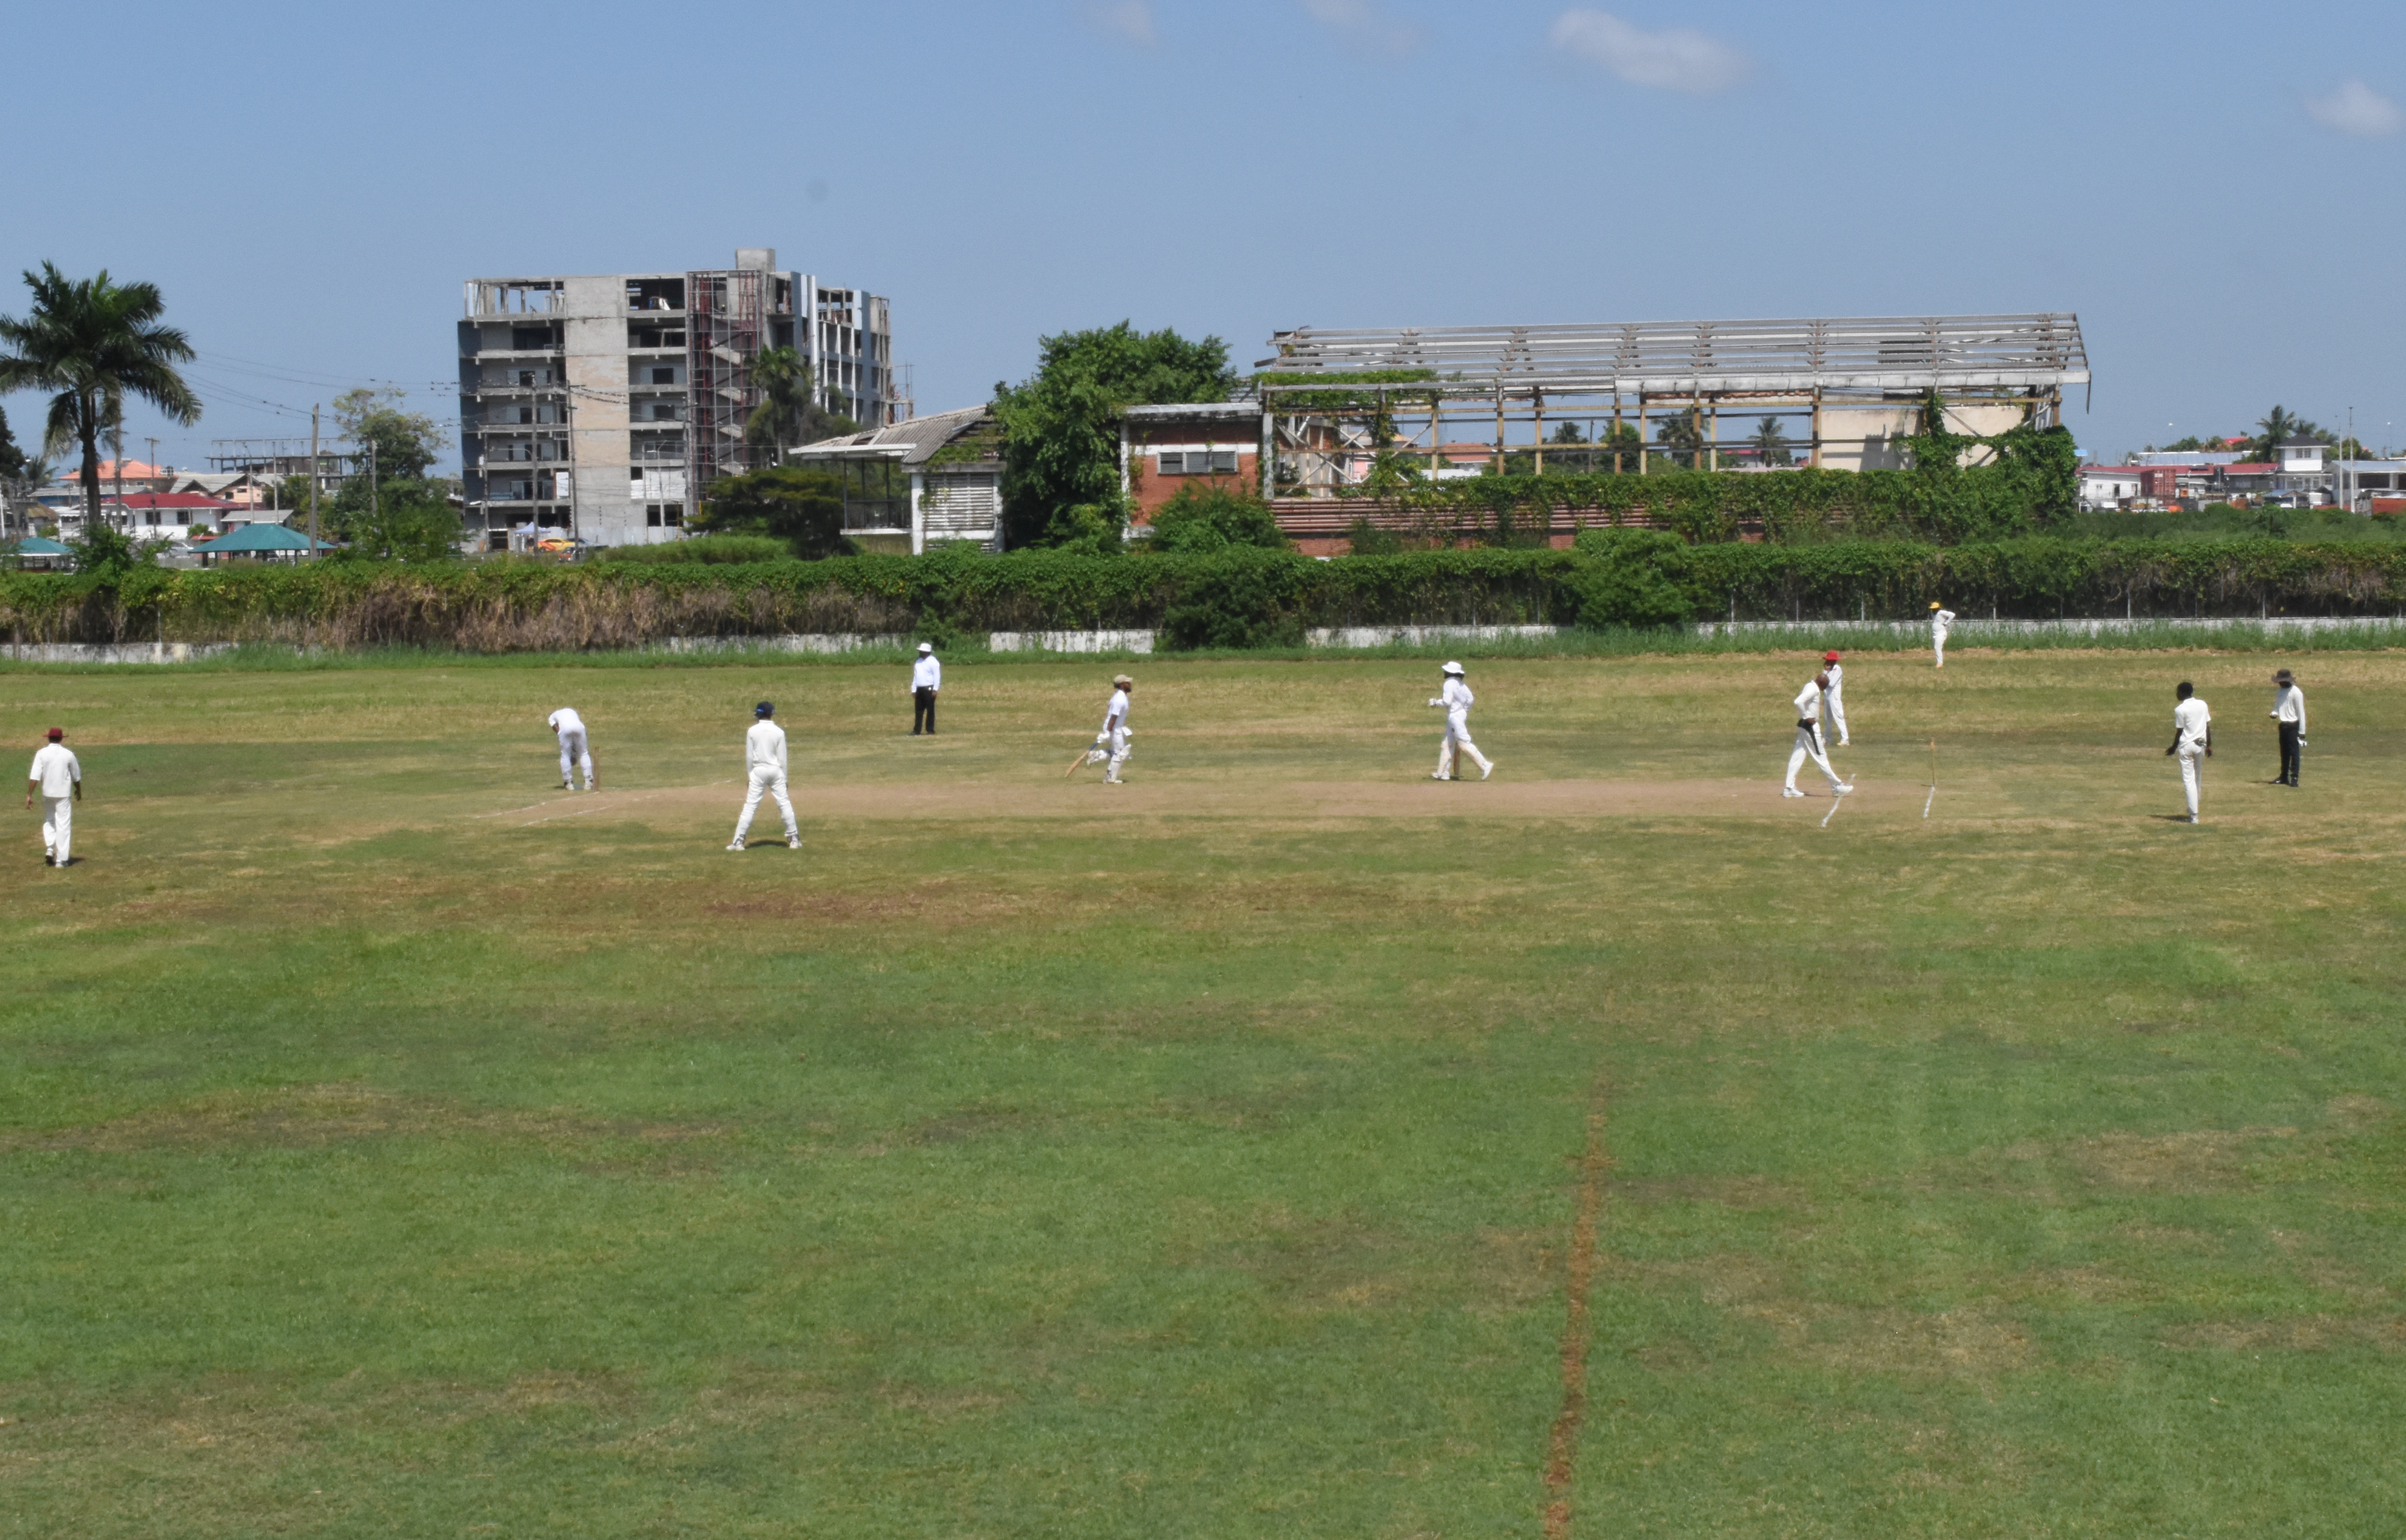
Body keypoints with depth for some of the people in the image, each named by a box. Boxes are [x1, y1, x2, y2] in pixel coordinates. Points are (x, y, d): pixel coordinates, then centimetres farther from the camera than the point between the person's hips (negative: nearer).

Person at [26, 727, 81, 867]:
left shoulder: (41, 754, -6)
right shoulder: (68, 754, -4)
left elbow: (35, 776, -13)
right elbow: (76, 776, 8)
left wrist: (29, 795, -11)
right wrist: (79, 790, 25)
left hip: (47, 793, 1)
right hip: (64, 794, -1)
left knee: (48, 821, 21)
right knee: (63, 825, 3)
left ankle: (49, 849, 2)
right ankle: (61, 859, 0)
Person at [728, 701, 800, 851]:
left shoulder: (752, 731, -5)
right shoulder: (779, 732, -3)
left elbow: (749, 757, -2)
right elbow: (782, 758, 0)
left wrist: (749, 776, 8)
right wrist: (785, 779, 7)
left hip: (758, 771, -1)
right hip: (775, 770, 1)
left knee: (750, 806, -1)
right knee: (785, 803, 7)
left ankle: (738, 841, -4)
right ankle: (794, 839, 9)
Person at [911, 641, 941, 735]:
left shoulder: (933, 662, -7)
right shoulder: (918, 662, 16)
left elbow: (937, 677, -11)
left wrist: (935, 690, -17)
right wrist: (913, 690, 15)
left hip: (929, 689, -7)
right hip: (920, 689, 7)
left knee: (930, 710, -2)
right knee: (918, 710, 6)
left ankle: (931, 730, 1)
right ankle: (916, 731, 7)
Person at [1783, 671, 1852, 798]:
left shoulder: (1810, 686, 12)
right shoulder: (1813, 689, -17)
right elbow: (1799, 702, -31)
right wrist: (1806, 717, -23)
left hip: (1804, 726, 10)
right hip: (1810, 726, -10)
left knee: (1798, 756, 8)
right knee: (1820, 757, -2)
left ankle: (1789, 788, 7)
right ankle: (1836, 786, 5)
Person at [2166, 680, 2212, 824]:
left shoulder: (2180, 709, -11)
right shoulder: (2203, 705, 4)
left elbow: (2179, 731, -9)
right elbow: (2208, 727, 6)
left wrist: (2174, 748, 4)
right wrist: (2209, 745, 13)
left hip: (2186, 746, -5)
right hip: (2201, 744, 5)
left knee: (2189, 780, -2)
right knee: (2197, 778, 20)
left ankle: (2194, 815, -4)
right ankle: (2193, 810, 27)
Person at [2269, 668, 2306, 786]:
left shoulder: (2296, 692, -13)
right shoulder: (2280, 691, 10)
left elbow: (2301, 713, -12)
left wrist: (2302, 732, -13)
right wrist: (2274, 714, -5)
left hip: (2293, 726, -8)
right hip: (2283, 725, 8)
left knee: (2294, 752, -6)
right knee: (2284, 753, 14)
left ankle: (2294, 778, -5)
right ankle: (2284, 777, 22)